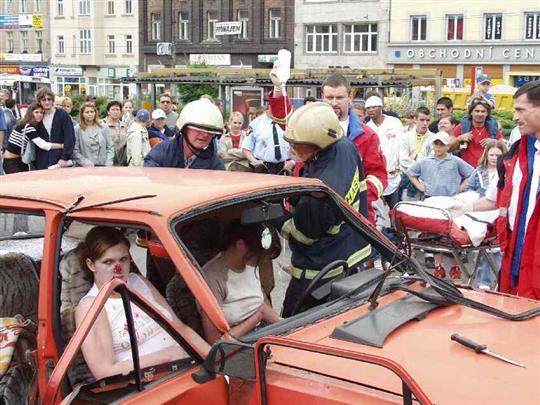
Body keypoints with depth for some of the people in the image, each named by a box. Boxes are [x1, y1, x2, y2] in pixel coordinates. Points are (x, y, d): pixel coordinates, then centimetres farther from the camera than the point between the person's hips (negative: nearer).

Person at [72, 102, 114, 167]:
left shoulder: (103, 128, 10)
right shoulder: (77, 130, 1)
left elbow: (110, 147, 10)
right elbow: (75, 151, -4)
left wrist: (108, 164, -2)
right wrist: (85, 162, -14)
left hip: (102, 166, 2)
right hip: (85, 168, -2)